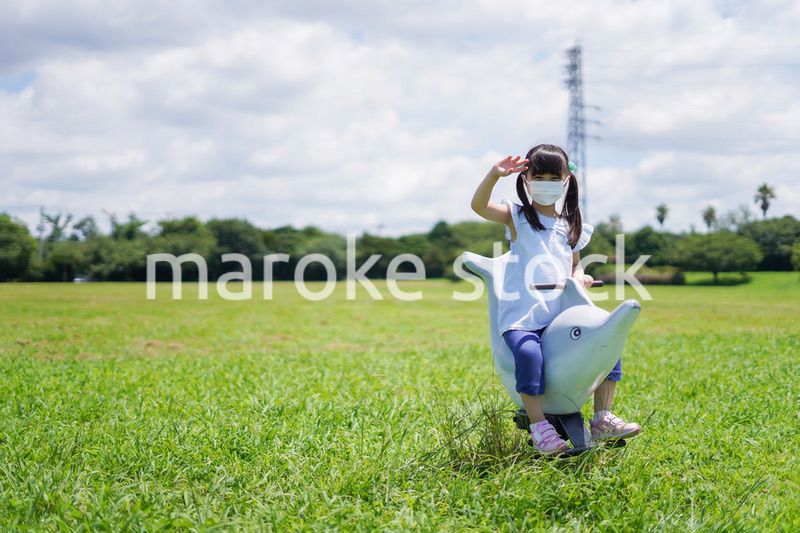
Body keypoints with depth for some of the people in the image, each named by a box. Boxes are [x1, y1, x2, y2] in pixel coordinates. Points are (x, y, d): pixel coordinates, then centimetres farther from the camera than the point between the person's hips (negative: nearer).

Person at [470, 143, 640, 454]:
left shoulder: (571, 227, 19)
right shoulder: (516, 216, 7)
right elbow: (478, 206, -10)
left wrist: (579, 276, 1)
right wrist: (494, 175, -27)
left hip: (562, 313, 5)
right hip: (521, 315, -4)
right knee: (528, 352, -34)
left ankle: (602, 419, 0)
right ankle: (538, 428, -23)